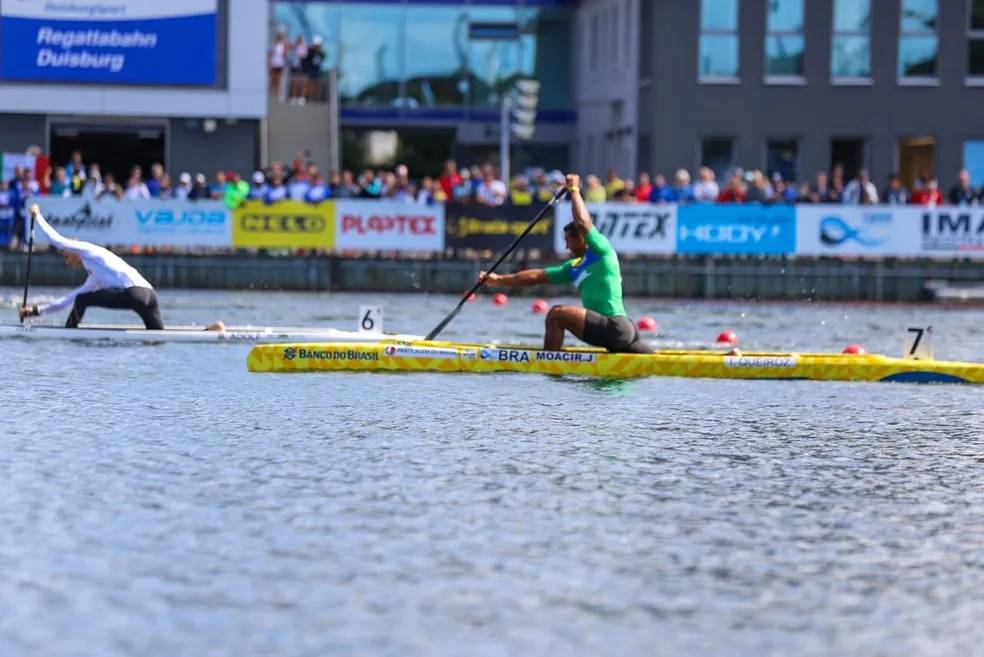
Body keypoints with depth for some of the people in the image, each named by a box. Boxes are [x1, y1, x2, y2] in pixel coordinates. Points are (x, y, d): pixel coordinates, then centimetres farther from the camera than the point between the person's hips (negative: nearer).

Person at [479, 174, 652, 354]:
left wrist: (574, 190, -2)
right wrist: (499, 279, 22)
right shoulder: (574, 267, 21)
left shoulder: (602, 252, -2)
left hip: (614, 328, -10)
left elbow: (582, 222, -16)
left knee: (557, 314, -16)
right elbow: (537, 276, 24)